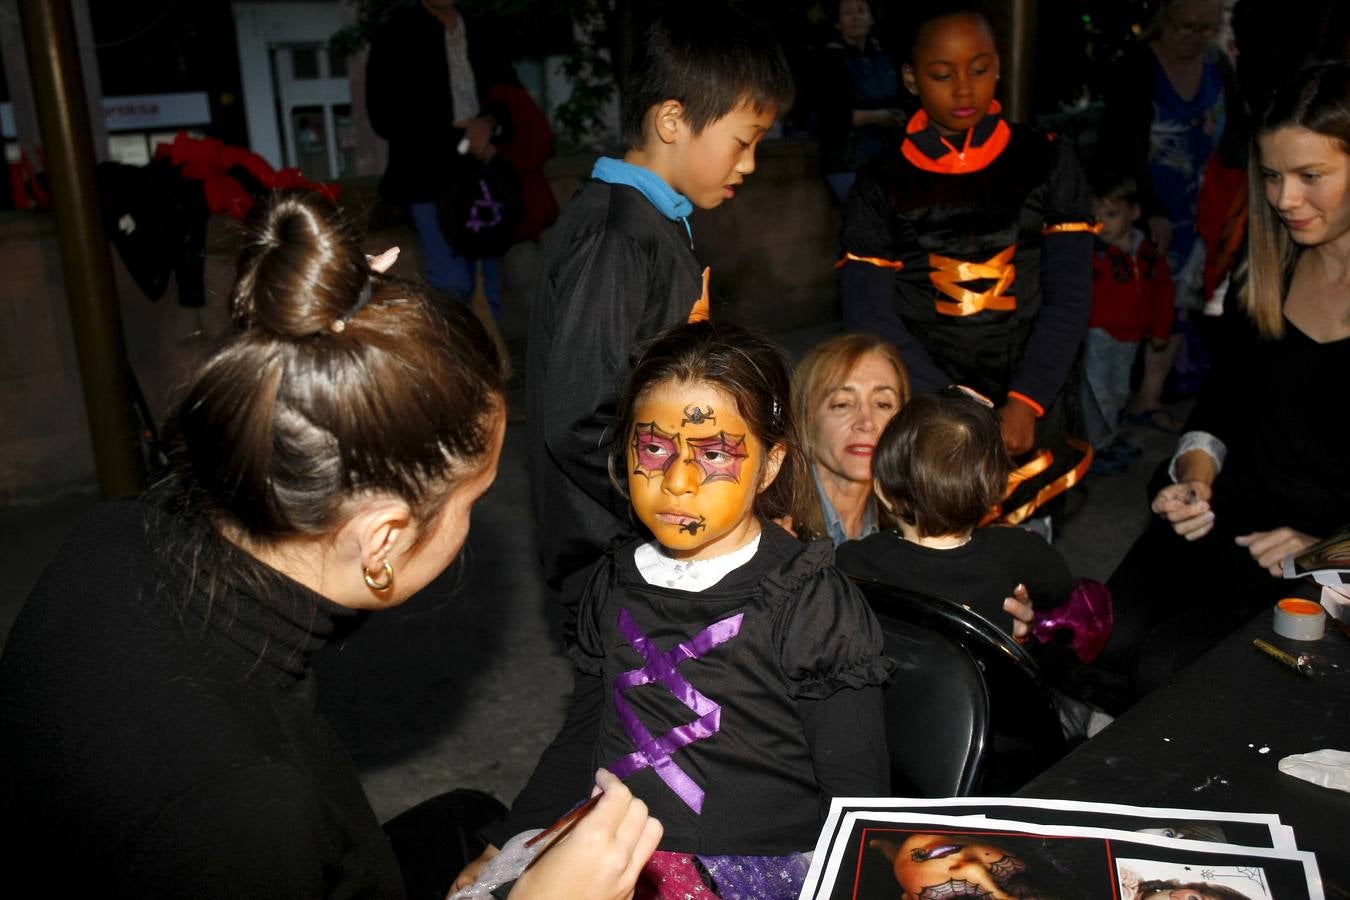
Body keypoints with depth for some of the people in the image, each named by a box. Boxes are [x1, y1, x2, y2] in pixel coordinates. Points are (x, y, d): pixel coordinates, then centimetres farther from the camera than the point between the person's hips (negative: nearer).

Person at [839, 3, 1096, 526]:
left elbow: (1069, 296, -1)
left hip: (1029, 415, 1)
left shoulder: (1045, 163, 4)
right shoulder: (882, 186, 1)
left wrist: (1025, 404, -14)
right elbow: (871, 316, -6)